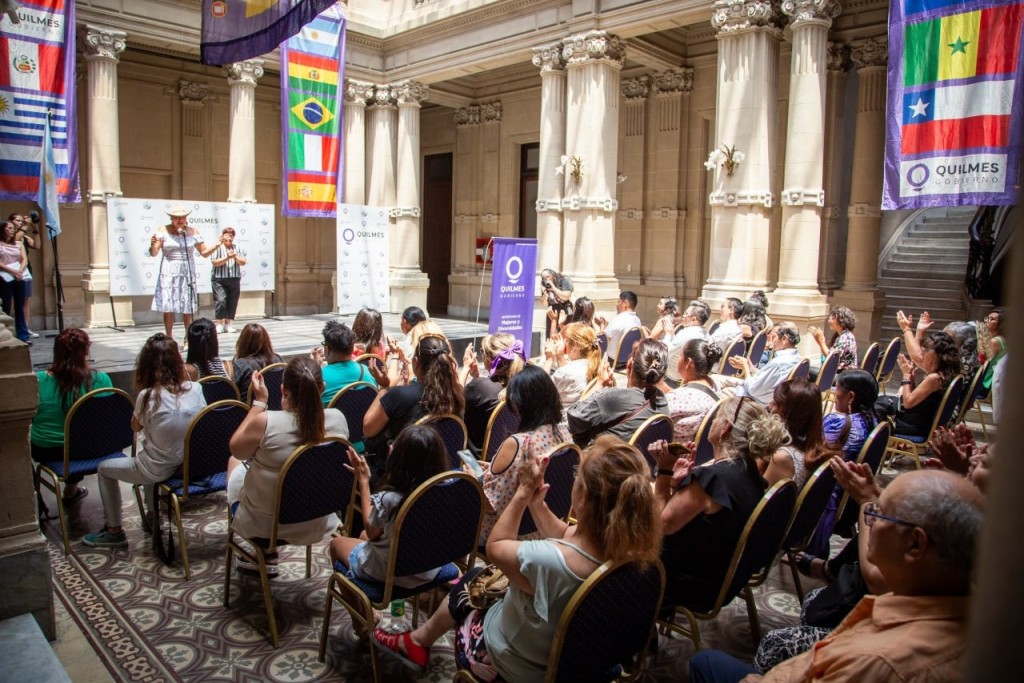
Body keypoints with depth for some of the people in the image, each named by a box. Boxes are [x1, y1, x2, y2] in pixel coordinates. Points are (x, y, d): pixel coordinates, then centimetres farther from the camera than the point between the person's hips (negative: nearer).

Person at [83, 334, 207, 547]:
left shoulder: (148, 396, -20)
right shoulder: (195, 388, -11)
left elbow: (136, 426, -2)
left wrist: (141, 394, -5)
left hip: (158, 470, -5)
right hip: (190, 463, 5)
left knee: (105, 469, 22)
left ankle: (114, 531, 28)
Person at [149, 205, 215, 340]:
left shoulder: (193, 231, 6)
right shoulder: (163, 230, -1)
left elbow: (204, 252, 9)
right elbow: (153, 253, -6)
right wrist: (152, 244, -28)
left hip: (187, 274, 2)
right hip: (169, 274, -1)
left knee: (188, 309, 2)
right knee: (167, 308, -3)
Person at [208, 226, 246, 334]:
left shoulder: (237, 248, 12)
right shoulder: (218, 248, 0)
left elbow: (243, 262, 6)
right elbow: (214, 262, -9)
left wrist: (235, 257, -12)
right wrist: (227, 257, -17)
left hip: (234, 280, 4)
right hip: (220, 280, -4)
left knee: (232, 302, 4)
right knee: (221, 300, -11)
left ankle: (228, 324, 14)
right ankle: (219, 324, -2)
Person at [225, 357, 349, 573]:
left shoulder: (266, 422, -30)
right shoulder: (337, 419, -18)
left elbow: (236, 449, -8)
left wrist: (259, 402, -6)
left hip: (262, 526, -4)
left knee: (234, 460, 26)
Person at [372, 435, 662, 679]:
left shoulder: (546, 562, -42)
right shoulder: (629, 546, -22)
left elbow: (495, 546, -19)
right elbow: (564, 537, -2)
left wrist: (524, 493, -15)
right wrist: (536, 500, -11)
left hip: (519, 666, -5)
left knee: (467, 585, 20)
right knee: (476, 580, 22)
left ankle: (419, 641, 46)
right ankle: (420, 639, 43)